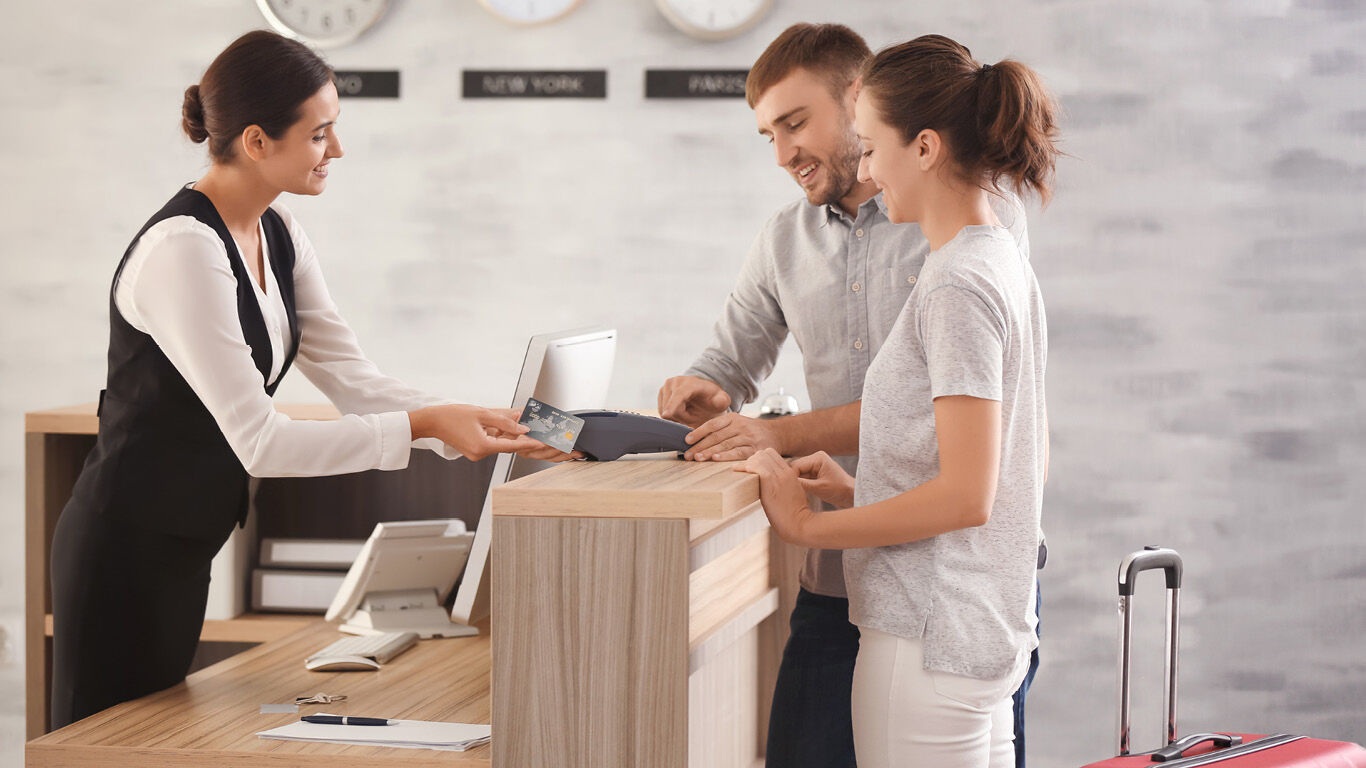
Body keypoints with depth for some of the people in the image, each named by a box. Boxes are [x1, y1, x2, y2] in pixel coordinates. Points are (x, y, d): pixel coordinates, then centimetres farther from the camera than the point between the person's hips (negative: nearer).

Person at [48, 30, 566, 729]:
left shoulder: (277, 235, 6)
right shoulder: (184, 251, -23)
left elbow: (352, 379, 4)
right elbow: (258, 441, -25)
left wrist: (480, 425, -9)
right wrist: (420, 426, -26)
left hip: (182, 548, 10)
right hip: (126, 548, -10)